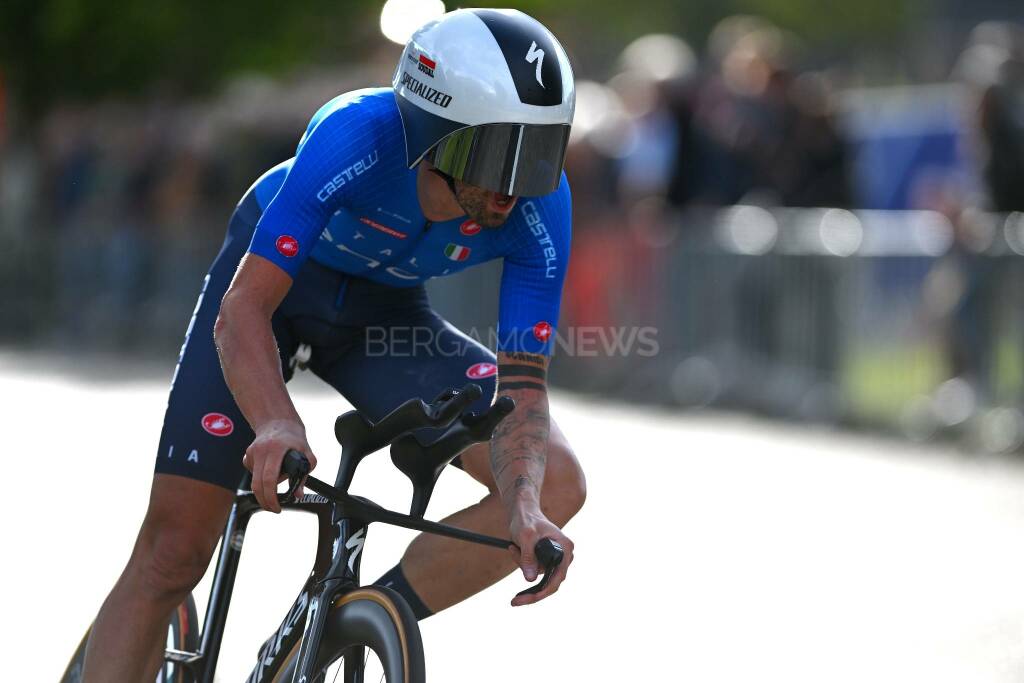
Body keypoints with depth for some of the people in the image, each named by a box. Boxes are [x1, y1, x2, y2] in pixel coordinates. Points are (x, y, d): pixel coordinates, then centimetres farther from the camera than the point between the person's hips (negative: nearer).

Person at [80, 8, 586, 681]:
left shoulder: (539, 202, -27)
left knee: (557, 484, -16)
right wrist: (278, 425, -58)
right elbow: (243, 310, -39)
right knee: (173, 552, -13)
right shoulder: (357, 135, -37)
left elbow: (522, 385, -24)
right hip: (271, 280, -3)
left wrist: (524, 511, -43)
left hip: (384, 313, 3)